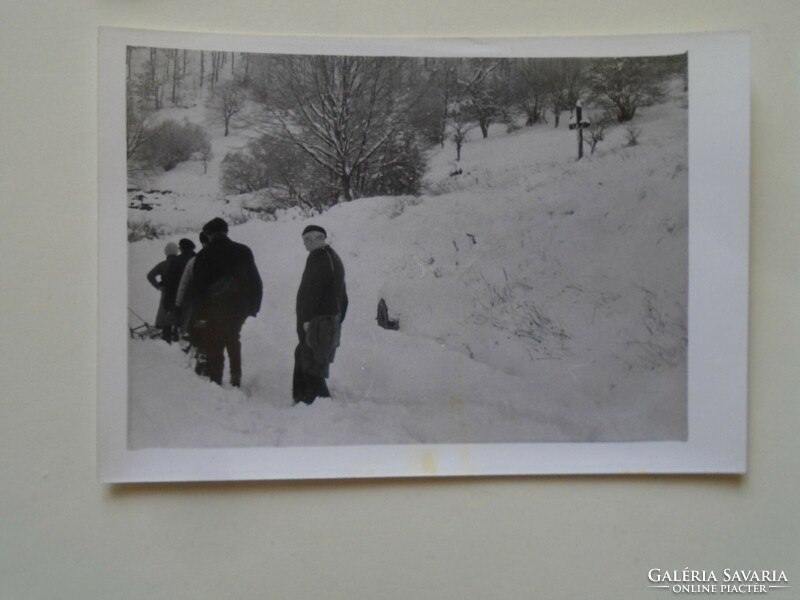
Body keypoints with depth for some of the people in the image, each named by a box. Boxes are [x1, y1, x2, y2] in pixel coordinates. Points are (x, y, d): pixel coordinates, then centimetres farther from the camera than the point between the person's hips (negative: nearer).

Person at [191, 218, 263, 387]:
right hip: (240, 307, 4)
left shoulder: (204, 255, -3)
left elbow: (198, 285, -4)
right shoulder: (244, 251, 5)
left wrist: (201, 311, 1)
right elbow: (256, 282, 5)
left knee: (214, 345, 4)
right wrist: (253, 306, 8)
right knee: (233, 340, 19)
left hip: (215, 308, -4)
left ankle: (215, 380, 0)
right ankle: (236, 379, 18)